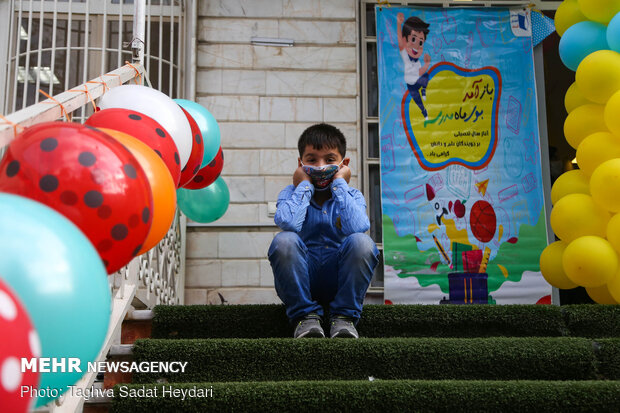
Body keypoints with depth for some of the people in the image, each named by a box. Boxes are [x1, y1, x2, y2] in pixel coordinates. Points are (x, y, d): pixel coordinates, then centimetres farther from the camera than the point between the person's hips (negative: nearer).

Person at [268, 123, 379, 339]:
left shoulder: (352, 196, 4)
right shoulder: (291, 193, 3)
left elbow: (356, 228, -22)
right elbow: (289, 223, -24)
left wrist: (339, 184, -12)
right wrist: (305, 185, -9)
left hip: (340, 284, 0)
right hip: (300, 284, 0)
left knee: (361, 242, -27)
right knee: (284, 240, -28)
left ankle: (343, 316, -12)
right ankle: (305, 315, -14)